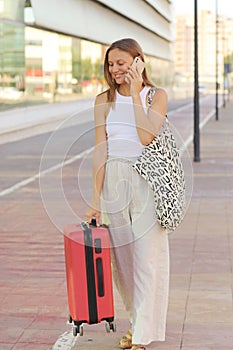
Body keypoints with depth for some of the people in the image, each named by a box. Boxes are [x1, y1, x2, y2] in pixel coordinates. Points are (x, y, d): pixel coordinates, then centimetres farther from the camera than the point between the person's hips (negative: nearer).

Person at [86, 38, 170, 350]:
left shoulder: (157, 95, 0)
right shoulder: (104, 101, 6)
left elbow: (145, 137, -16)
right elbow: (100, 150, 1)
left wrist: (135, 93, -12)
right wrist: (96, 199, -5)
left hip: (147, 179, -3)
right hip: (114, 180, 3)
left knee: (147, 255, -3)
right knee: (122, 255, 10)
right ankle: (136, 321, 27)